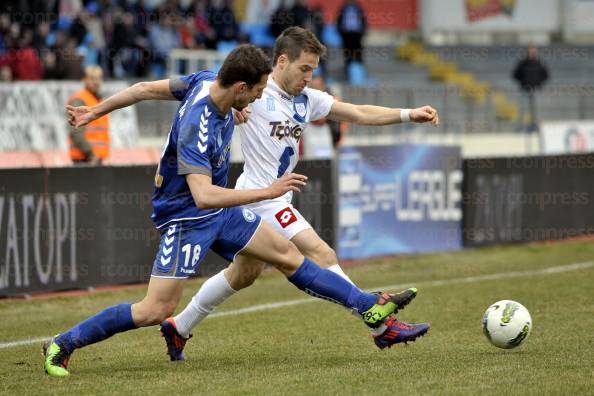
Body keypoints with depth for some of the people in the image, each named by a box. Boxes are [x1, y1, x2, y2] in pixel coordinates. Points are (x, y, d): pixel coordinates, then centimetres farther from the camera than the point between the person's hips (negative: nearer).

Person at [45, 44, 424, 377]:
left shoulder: (206, 81, -9)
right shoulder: (196, 128, -35)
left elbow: (146, 88, 3)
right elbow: (203, 195, -42)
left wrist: (95, 111, 16)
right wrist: (269, 191, -40)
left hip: (219, 210, 9)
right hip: (186, 217, -9)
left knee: (287, 253, 12)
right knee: (156, 311, -12)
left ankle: (370, 308, 20)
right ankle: (62, 345, 0)